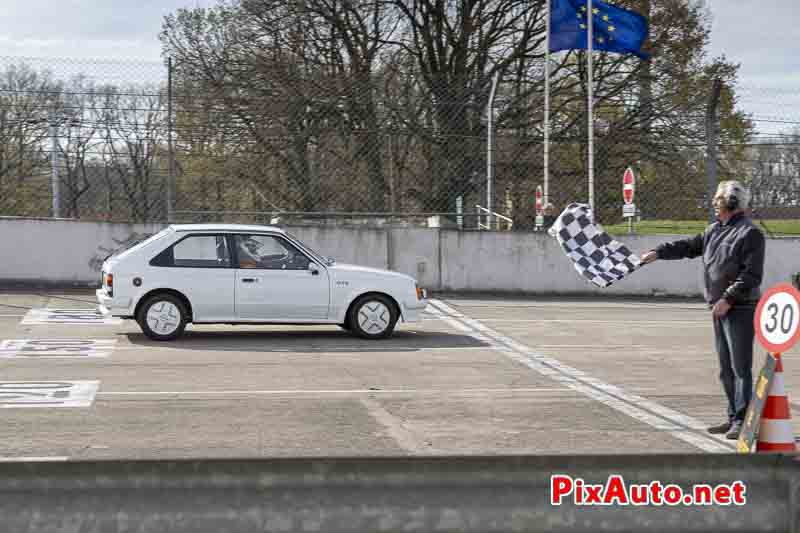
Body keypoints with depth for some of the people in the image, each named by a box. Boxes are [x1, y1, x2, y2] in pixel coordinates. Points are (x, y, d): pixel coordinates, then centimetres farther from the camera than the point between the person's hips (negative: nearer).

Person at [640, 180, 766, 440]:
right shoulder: (715, 230, 15)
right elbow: (689, 246, 23)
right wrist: (658, 252, 14)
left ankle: (742, 421, -6)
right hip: (720, 310, 9)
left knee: (741, 367, -8)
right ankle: (734, 418, 19)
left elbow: (752, 275, -18)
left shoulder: (750, 233, -12)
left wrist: (728, 299, -22)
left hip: (740, 310, -9)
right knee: (726, 369, 12)